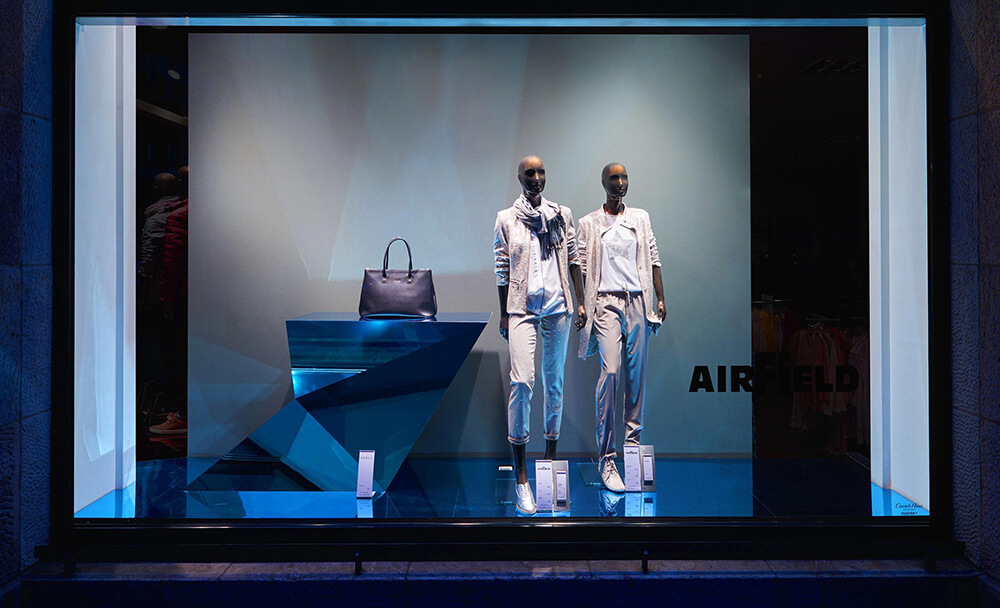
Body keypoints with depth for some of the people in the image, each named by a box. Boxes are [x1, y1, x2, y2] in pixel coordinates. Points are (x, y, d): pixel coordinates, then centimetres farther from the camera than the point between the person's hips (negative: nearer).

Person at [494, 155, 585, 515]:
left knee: (554, 381, 7)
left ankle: (551, 456, 22)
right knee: (522, 380, -15)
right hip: (522, 307, -3)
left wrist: (581, 303, 6)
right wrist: (503, 315, 3)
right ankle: (520, 475, -11)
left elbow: (574, 260, 11)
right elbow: (502, 270, 4)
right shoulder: (506, 219, 4)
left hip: (557, 306, 3)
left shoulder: (562, 215, 10)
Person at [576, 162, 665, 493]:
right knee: (610, 372, -15)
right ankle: (606, 457, -11)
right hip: (606, 303, -3)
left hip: (638, 302, 3)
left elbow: (653, 261, 14)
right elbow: (581, 266, 5)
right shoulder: (589, 223, 8)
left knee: (637, 374, 4)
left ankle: (633, 442, 17)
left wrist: (660, 299, 7)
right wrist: (582, 304, -4)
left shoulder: (641, 218, 15)